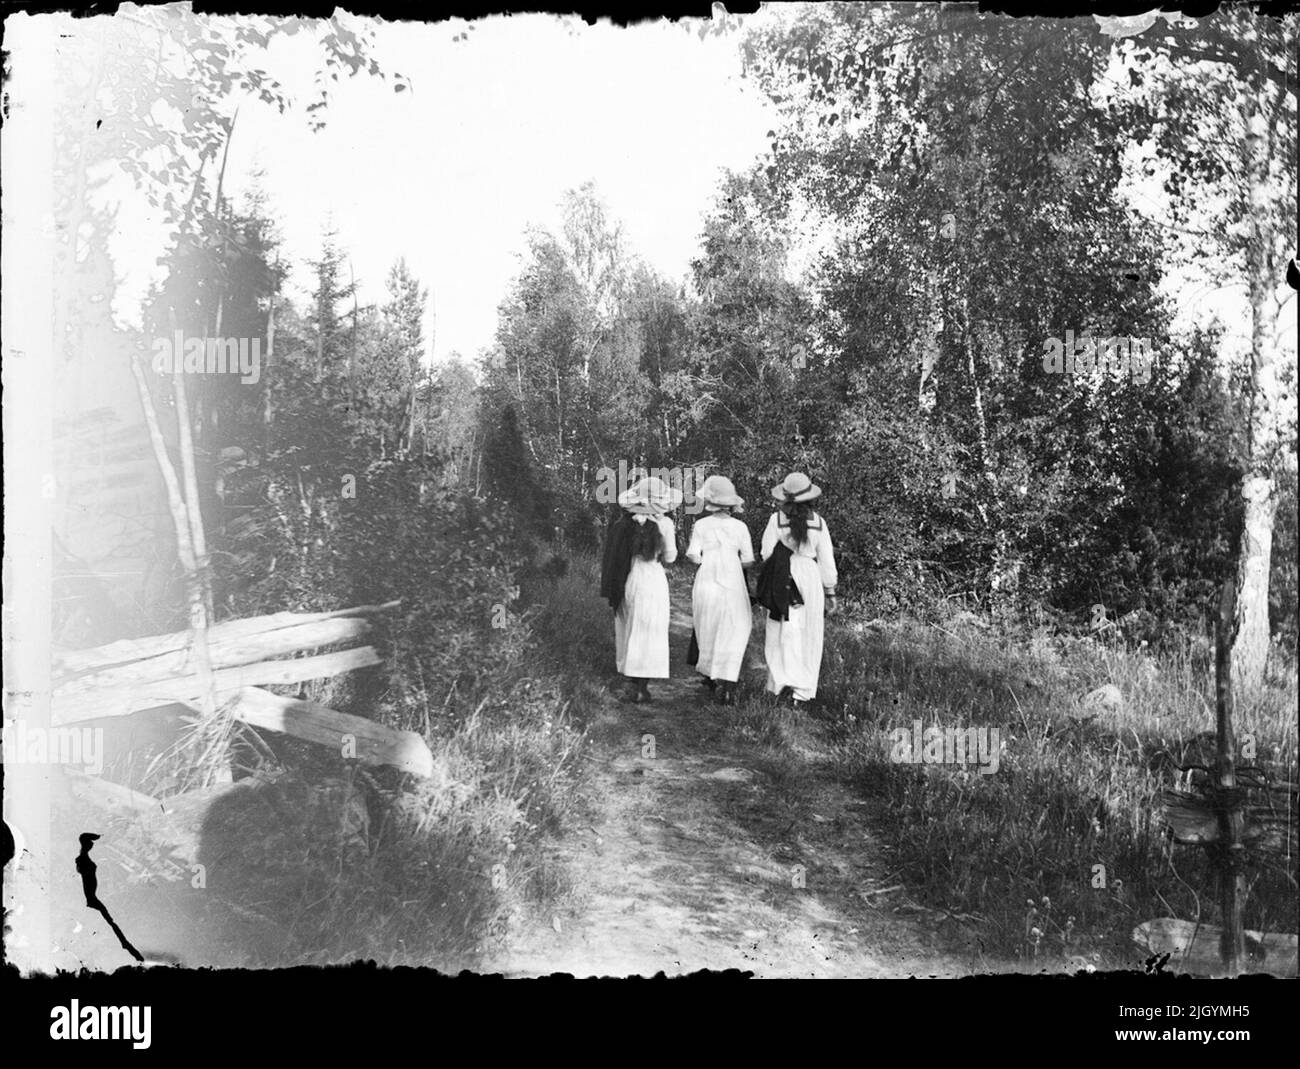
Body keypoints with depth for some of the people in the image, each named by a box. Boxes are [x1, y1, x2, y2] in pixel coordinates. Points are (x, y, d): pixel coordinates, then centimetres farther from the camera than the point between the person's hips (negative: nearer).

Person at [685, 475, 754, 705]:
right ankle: (726, 681, -11)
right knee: (733, 634, 2)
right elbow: (747, 561, -1)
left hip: (707, 581, 0)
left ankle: (710, 676, 26)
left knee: (708, 633, 15)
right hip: (733, 585, 0)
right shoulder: (740, 527, -1)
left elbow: (693, 557, -8)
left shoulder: (701, 525, -4)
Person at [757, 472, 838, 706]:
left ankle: (784, 680, -9)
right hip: (811, 577, 1)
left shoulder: (777, 519, -6)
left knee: (784, 633, 7)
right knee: (808, 637, 9)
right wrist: (830, 592, 10)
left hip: (783, 580, -1)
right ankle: (802, 692, 10)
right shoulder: (818, 522, -1)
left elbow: (767, 553, -4)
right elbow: (826, 560, 3)